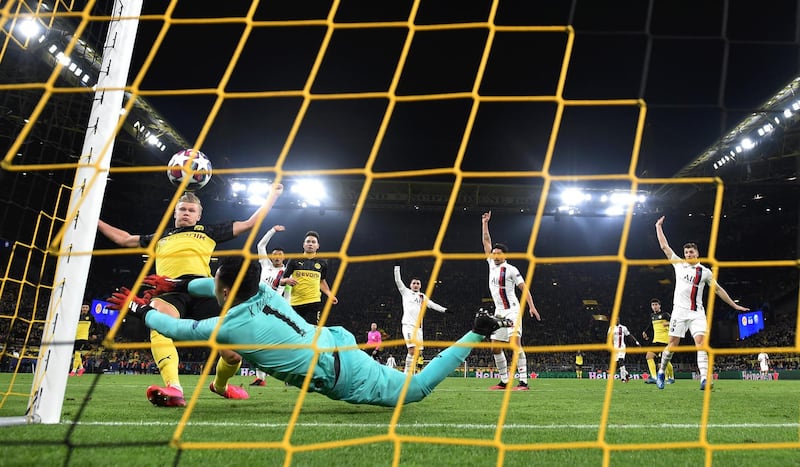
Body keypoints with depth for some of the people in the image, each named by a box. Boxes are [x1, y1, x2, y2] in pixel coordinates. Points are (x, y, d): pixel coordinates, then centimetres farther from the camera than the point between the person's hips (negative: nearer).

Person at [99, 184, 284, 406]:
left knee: (233, 356, -12)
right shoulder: (161, 237, 34)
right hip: (170, 289, 1)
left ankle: (219, 385, 24)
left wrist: (273, 194, 28)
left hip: (201, 288, -1)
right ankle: (174, 389, -49)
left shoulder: (208, 231, 28)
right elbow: (124, 239, 46)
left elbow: (250, 223, 28)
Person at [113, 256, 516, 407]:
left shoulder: (229, 327, -15)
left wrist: (141, 311, 17)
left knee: (417, 389, 5)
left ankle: (478, 333, 1)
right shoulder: (264, 292, 2)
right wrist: (179, 285, 28)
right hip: (334, 340, 7)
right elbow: (226, 287, 24)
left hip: (340, 377, -6)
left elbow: (178, 329, 2)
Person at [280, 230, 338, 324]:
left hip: (314, 302, 0)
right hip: (295, 303, 0)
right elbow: (282, 281, 8)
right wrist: (287, 280, -15)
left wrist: (329, 294, 10)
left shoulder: (322, 263, 11)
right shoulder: (294, 260, 5)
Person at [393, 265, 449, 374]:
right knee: (412, 350, -19)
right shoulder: (406, 292, 10)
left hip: (418, 326, 6)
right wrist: (397, 267, -2)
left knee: (419, 352, 1)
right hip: (408, 324, -5)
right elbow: (398, 280, 3)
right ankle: (407, 374, -14)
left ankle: (407, 371, 12)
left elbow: (432, 304, 16)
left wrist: (444, 310, 6)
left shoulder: (422, 297, 21)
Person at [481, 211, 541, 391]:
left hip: (512, 310, -7)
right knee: (495, 347, 5)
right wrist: (485, 223, 13)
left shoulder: (511, 269, -6)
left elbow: (524, 288, -7)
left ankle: (523, 381, -21)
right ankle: (504, 381, 13)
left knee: (515, 343, -19)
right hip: (498, 312, 7)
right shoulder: (492, 264, 11)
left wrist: (532, 306, -16)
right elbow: (486, 241, 16)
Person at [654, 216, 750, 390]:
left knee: (701, 341, -15)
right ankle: (661, 372, 16)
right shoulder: (679, 264, 8)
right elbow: (664, 246, 11)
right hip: (679, 310, 0)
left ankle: (704, 379, -22)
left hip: (697, 313, 0)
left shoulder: (705, 272, 8)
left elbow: (718, 289, 15)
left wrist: (734, 305, 15)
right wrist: (659, 226, 14)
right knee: (673, 343, -1)